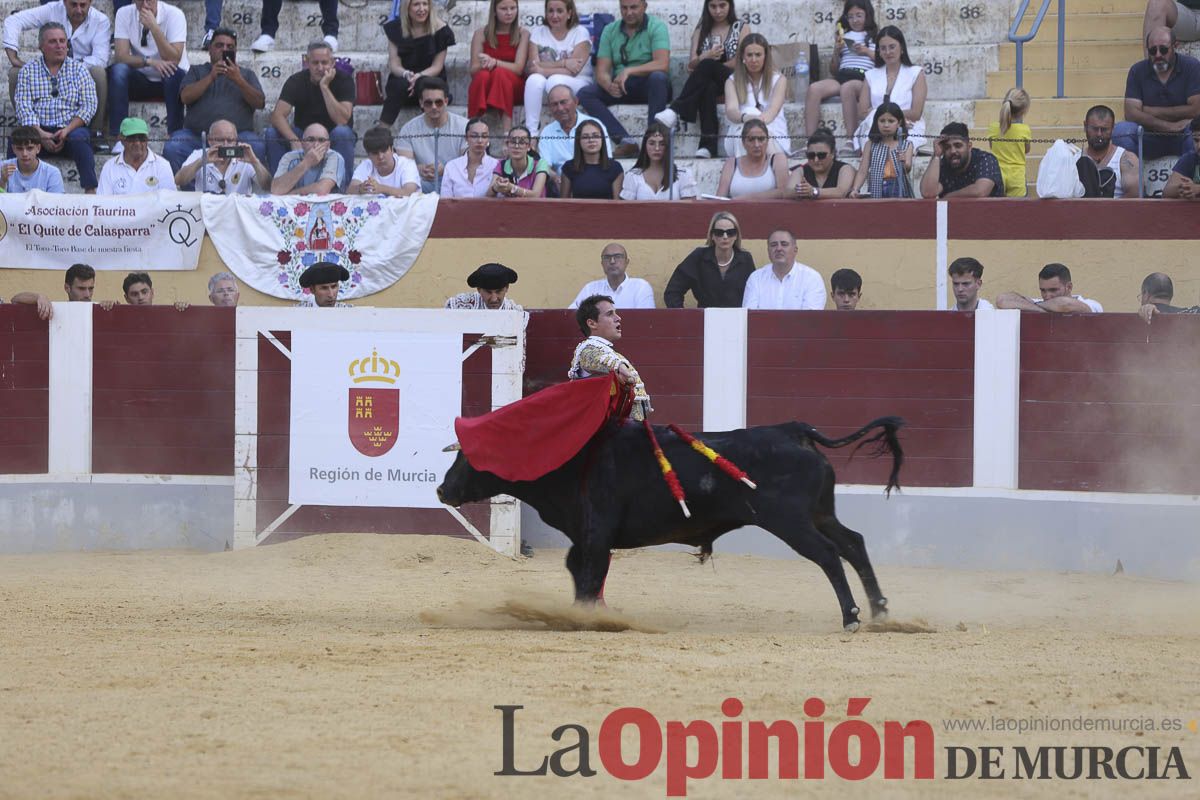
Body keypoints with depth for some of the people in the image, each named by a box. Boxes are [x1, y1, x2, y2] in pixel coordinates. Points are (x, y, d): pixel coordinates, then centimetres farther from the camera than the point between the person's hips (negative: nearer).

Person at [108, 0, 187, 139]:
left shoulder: (174, 14, -14)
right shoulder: (124, 14, -7)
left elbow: (174, 60, -24)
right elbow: (120, 56, -16)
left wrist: (154, 27, -31)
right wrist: (148, 61, -33)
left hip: (171, 81, -2)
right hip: (141, 80, 2)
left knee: (175, 74, -35)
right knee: (118, 70, -27)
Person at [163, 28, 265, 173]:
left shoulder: (246, 74, 22)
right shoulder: (197, 71, 22)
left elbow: (260, 103, 6)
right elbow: (185, 97, 4)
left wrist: (239, 81, -8)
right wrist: (211, 77, -7)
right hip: (197, 133, 0)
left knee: (257, 147, -32)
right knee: (172, 149, -29)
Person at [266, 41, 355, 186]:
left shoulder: (343, 80, -14)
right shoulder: (296, 81, -10)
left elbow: (342, 121, -27)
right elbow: (277, 115, -23)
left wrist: (325, 87, -31)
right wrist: (294, 140, -41)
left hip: (332, 136, -1)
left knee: (342, 133, -36)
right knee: (272, 133, -25)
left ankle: (341, 186, -26)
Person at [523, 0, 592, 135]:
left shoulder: (580, 33, -2)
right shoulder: (538, 33, 7)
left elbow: (574, 70, -13)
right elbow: (532, 67, -8)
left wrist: (543, 70, -18)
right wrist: (563, 63, -18)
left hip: (578, 83, -2)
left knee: (555, 81, -36)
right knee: (534, 79, -32)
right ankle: (531, 132, -34)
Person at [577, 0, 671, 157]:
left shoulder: (656, 27, -7)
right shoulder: (610, 31, 6)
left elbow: (662, 64, -22)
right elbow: (602, 72, -1)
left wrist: (629, 71, -31)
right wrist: (609, 86, -25)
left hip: (648, 85, -4)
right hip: (619, 87, 4)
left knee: (658, 77, -37)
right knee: (585, 93, -19)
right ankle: (626, 140, -29)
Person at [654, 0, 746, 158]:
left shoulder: (741, 28, 12)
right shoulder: (701, 31, 19)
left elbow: (739, 63, -2)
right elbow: (691, 65, 6)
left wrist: (703, 62, -7)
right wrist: (706, 56, -18)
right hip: (708, 81, 2)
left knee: (707, 66, -36)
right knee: (708, 87, -38)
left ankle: (676, 109, -44)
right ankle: (708, 144, -51)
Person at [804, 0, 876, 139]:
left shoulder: (876, 36, 14)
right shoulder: (843, 36, 23)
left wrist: (868, 52, -4)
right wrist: (836, 51, 7)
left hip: (864, 78, -4)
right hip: (841, 77, 4)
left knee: (847, 88, -40)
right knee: (813, 89, -25)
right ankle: (809, 139, -31)